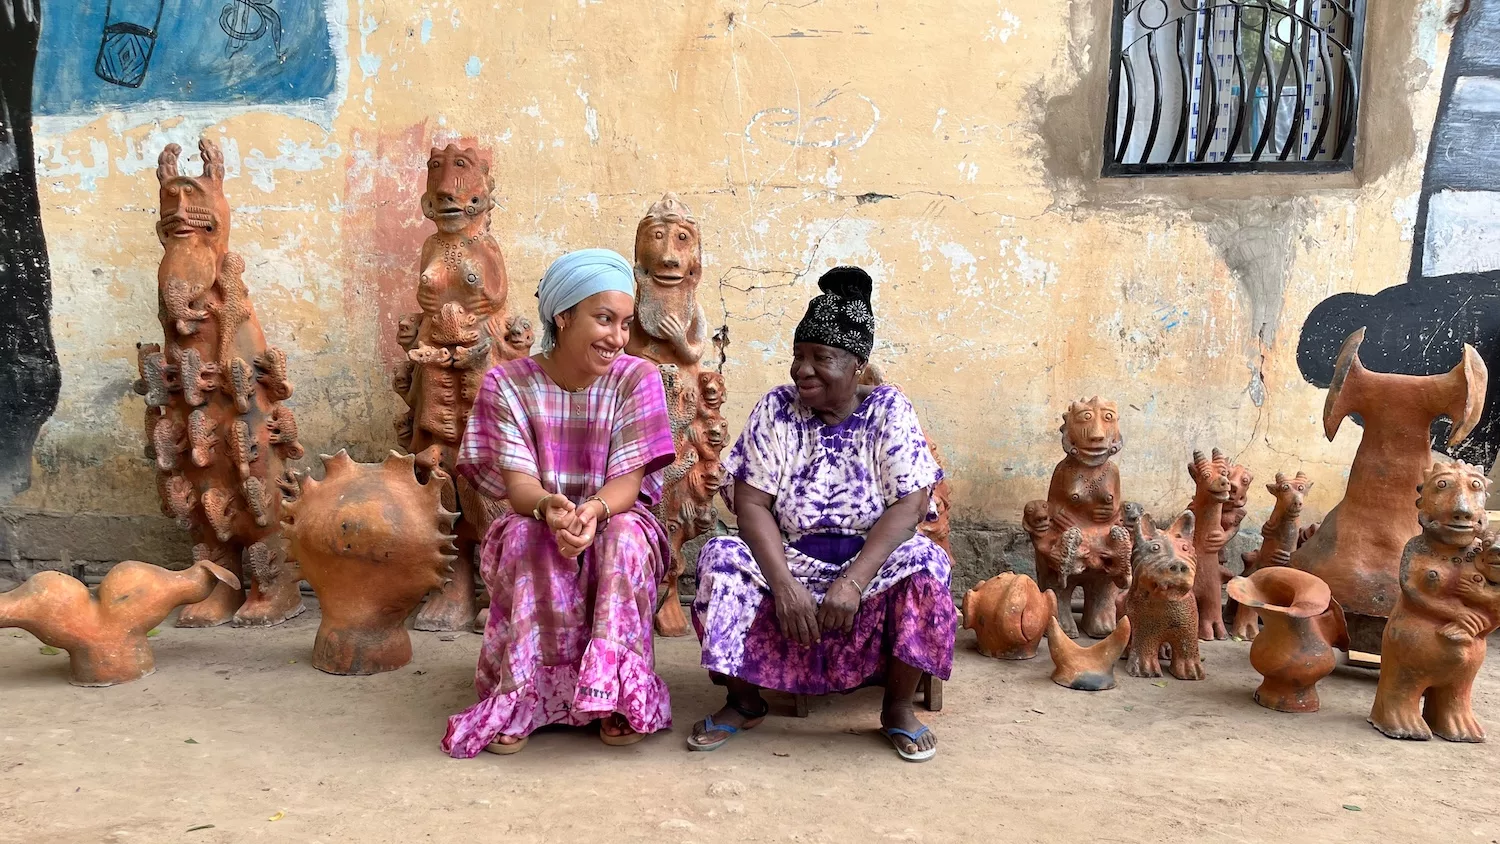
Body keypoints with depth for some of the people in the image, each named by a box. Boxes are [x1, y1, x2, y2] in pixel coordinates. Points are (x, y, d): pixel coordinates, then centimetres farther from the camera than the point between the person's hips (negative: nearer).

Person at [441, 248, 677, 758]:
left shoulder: (636, 379, -8)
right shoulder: (509, 385, -8)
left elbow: (628, 481, -16)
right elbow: (517, 483, -17)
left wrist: (594, 510, -40)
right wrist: (548, 506, -42)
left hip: (615, 522, 0)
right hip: (536, 522, 0)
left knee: (625, 535, -34)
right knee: (527, 536, -34)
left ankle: (618, 695, -26)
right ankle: (520, 698, -25)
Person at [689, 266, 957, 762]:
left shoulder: (889, 410, -4)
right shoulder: (776, 410, -2)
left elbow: (908, 505, -14)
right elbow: (752, 505, -9)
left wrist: (854, 581, -27)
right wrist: (784, 585, -25)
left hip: (870, 562, -1)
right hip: (788, 562, 1)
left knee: (924, 564, -30)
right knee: (721, 557, -25)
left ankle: (899, 707, -10)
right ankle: (744, 701, -7)